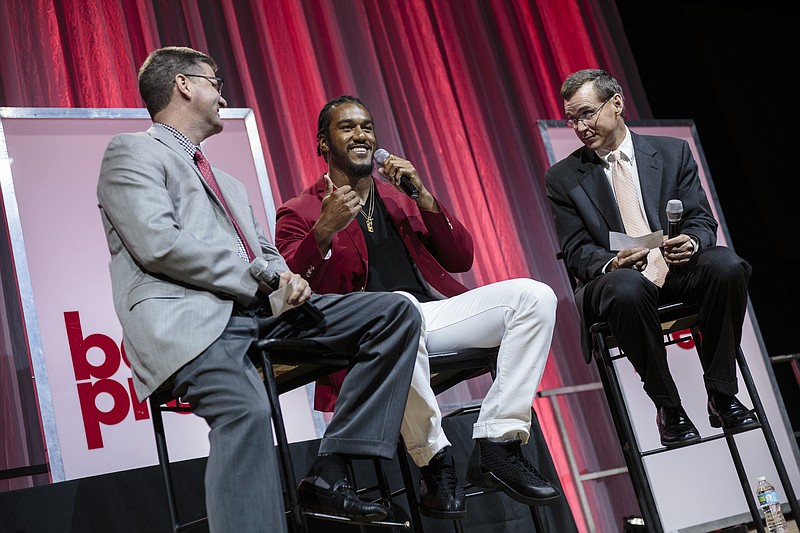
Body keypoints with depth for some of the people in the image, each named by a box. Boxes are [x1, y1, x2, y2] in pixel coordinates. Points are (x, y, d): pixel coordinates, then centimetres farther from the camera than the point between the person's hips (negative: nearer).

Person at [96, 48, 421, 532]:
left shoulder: (229, 183, 34)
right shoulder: (133, 152, 8)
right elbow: (157, 244, -9)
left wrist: (286, 278, 2)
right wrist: (258, 278, -8)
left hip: (257, 309, 8)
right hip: (187, 316, -8)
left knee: (397, 313, -5)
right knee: (246, 408, -37)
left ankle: (329, 474, -12)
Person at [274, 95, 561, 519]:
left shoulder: (401, 197, 25)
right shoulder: (300, 213, 11)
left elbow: (461, 259, 16)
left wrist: (422, 197, 4)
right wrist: (324, 231, -21)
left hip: (433, 312, 6)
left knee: (534, 296, -14)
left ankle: (497, 446, -18)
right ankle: (435, 461, -25)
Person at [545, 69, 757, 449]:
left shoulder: (673, 153, 11)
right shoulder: (563, 178, 7)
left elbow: (702, 220, 6)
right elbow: (576, 252, 1)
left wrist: (691, 242, -19)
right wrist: (610, 263, -23)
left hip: (678, 271, 2)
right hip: (618, 278, -2)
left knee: (727, 265, -29)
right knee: (626, 287, -38)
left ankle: (721, 396, -15)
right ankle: (668, 407, -21)